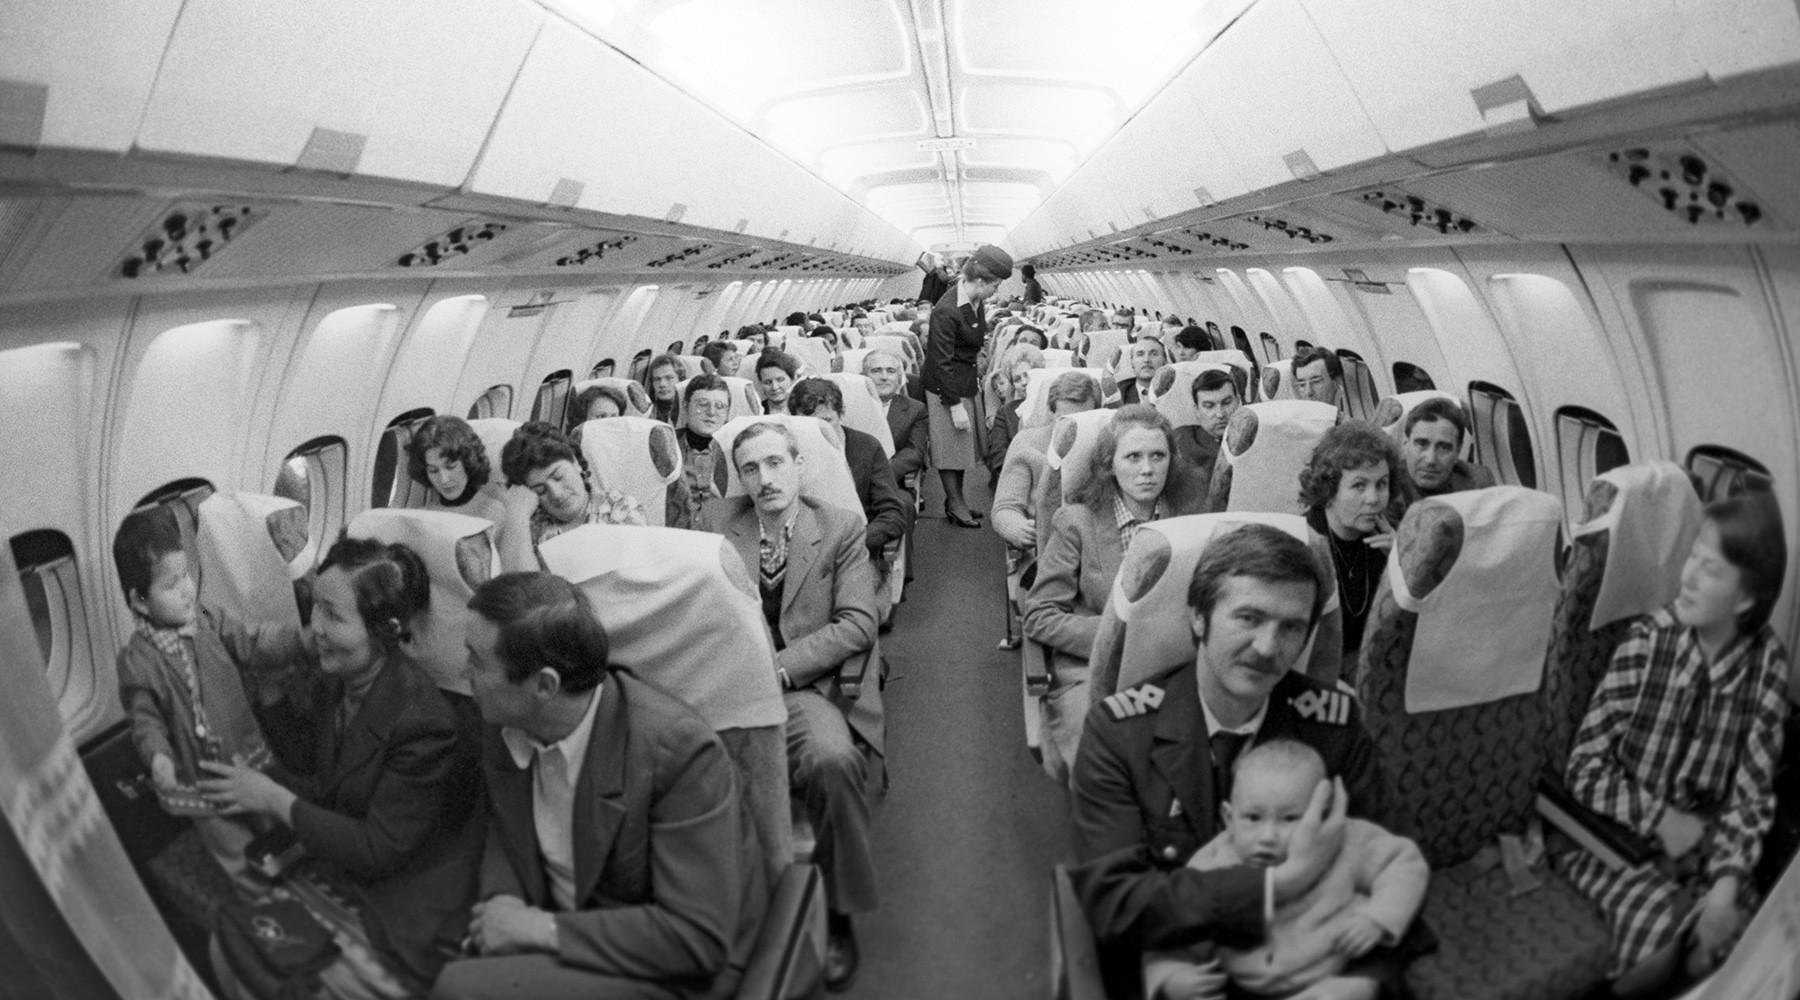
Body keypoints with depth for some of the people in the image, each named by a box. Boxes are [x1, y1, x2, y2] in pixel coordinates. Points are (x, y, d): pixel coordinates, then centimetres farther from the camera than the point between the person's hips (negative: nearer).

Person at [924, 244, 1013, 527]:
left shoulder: (976, 302, 1)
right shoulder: (946, 311, -24)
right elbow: (942, 363, -22)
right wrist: (955, 406, -21)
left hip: (967, 382, 9)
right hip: (946, 387, -8)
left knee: (962, 444, 16)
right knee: (949, 444, 4)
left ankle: (957, 500, 28)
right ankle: (954, 504, 15)